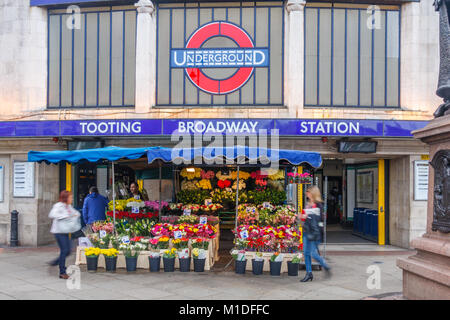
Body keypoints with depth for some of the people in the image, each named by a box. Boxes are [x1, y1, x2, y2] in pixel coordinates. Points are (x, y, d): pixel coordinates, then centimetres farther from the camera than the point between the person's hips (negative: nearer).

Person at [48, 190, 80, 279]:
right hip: (59, 231, -8)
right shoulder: (58, 206, -12)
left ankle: (55, 262, 30)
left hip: (65, 231, 8)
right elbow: (51, 215, -27)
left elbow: (76, 213, 24)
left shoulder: (69, 206, 12)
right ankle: (62, 273, 0)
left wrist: (76, 215, 0)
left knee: (68, 251, 8)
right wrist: (64, 216, -30)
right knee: (64, 250, -9)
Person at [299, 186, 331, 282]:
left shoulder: (318, 205, -10)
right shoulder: (308, 204, 14)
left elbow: (319, 218, -15)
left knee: (313, 253, -7)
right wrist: (302, 216, 4)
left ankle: (326, 267, 17)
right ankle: (309, 274, 15)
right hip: (306, 231, 8)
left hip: (315, 232, -8)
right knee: (306, 253, 6)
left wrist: (307, 216, -16)